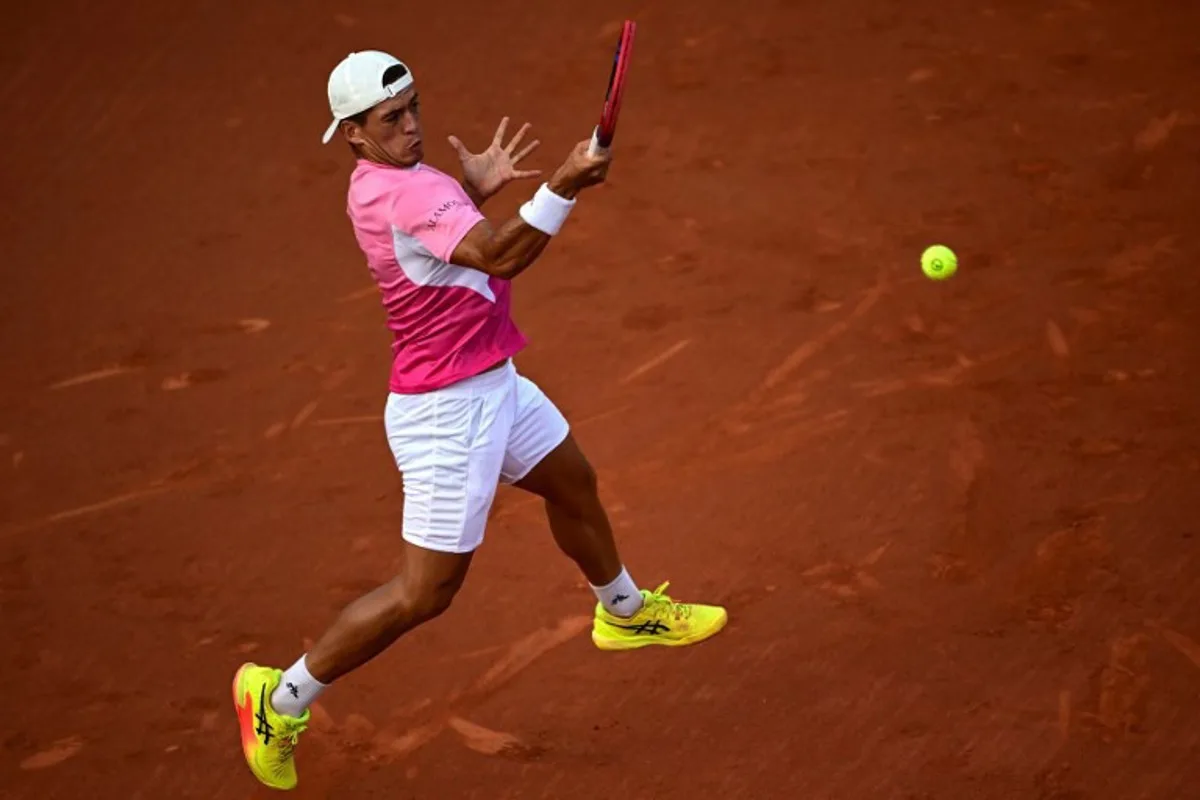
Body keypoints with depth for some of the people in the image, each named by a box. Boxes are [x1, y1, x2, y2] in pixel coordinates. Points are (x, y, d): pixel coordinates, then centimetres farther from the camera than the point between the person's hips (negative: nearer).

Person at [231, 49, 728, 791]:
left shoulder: (383, 180, 3)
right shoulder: (407, 192, -28)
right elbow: (498, 257, -41)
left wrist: (475, 189, 8)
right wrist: (562, 187, -52)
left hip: (493, 387, 11)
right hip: (447, 414, -10)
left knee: (574, 485, 30)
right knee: (425, 592, -3)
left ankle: (626, 613, 58)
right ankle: (281, 700, 11)